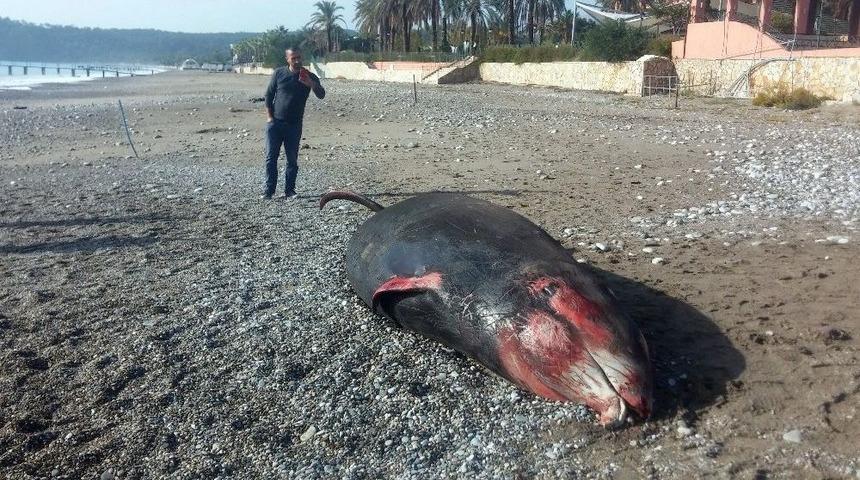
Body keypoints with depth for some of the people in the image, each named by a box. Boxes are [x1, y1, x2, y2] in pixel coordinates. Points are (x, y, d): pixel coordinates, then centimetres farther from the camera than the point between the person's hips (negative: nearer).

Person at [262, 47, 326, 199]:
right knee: (271, 157, -2)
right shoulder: (279, 73, 2)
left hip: (294, 125, 0)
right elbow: (269, 95, 7)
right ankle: (269, 189, 6)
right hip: (275, 123, 0)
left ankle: (289, 190, 12)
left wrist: (310, 83, -30)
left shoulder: (309, 77, 1)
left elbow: (321, 95, -12)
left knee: (292, 159, 3)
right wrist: (269, 116, -2)